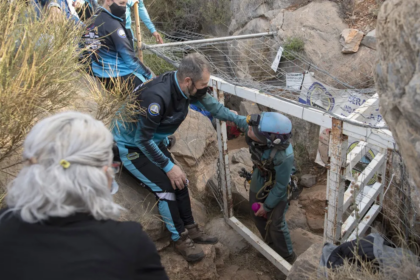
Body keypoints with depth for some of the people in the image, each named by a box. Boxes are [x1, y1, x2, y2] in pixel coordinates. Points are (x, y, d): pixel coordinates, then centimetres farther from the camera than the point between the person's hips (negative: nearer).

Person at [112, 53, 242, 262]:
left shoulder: (185, 86, -14)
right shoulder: (158, 96, -37)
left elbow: (210, 105, 5)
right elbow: (142, 139, -28)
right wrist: (168, 167, -21)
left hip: (153, 141, 8)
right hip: (130, 146, -7)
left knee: (179, 181, 3)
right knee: (166, 187, -13)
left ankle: (190, 229, 20)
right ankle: (180, 240, 5)